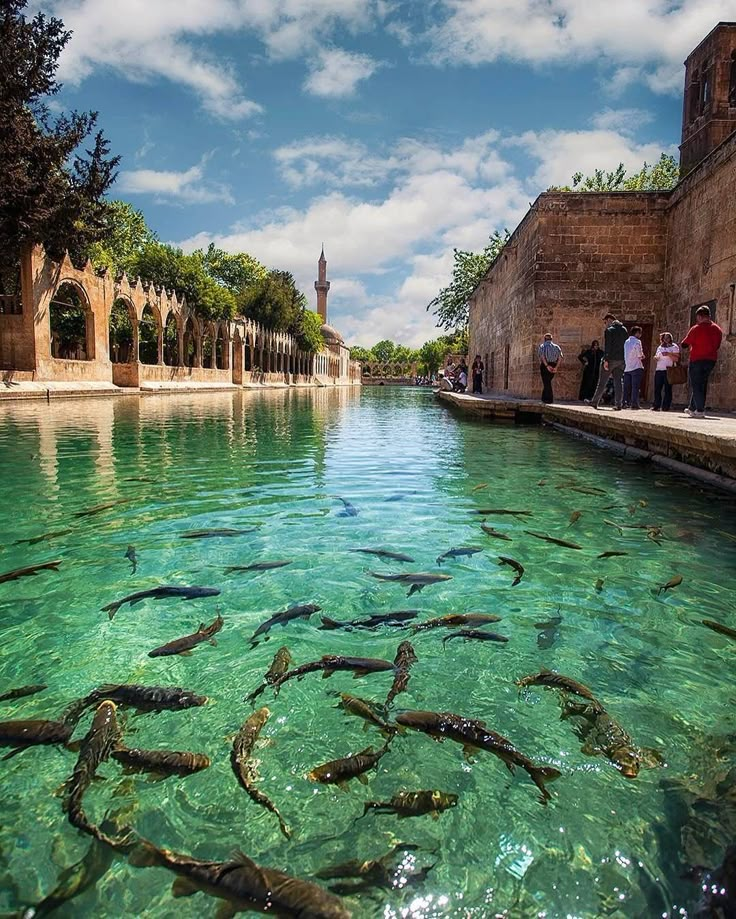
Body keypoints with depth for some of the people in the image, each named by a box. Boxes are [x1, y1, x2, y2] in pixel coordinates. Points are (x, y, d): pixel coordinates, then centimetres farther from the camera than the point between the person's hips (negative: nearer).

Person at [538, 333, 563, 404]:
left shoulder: (542, 346, 0)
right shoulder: (556, 346, 9)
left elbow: (542, 356, -16)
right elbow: (560, 358, -2)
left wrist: (547, 366, -19)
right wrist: (556, 367, -7)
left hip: (545, 366, -4)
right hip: (553, 366, 4)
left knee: (546, 383, 1)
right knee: (548, 382, 17)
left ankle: (548, 399, 0)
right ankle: (545, 398, 20)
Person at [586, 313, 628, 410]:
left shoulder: (609, 330, -9)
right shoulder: (625, 330, 12)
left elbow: (607, 346, -16)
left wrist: (606, 360, -17)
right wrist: (624, 358, 15)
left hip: (611, 359, -6)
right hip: (621, 360, 6)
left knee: (602, 382, 2)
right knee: (618, 382, 5)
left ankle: (594, 402, 10)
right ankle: (618, 404, 2)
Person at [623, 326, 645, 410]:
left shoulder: (626, 341, 12)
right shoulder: (637, 341, -8)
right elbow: (640, 356, -10)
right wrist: (642, 356, 12)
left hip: (627, 367, 6)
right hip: (636, 368, -6)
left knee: (626, 387, 7)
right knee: (635, 387, -5)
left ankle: (625, 403, 7)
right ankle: (634, 404, -8)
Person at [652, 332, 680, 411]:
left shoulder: (674, 347, 5)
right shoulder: (660, 347, 20)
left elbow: (676, 359, -4)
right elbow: (656, 356, 26)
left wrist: (669, 354, -16)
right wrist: (655, 358, 4)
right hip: (658, 370, 4)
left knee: (667, 389, -5)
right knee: (657, 389, -1)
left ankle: (665, 407, -4)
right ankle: (656, 406, 3)